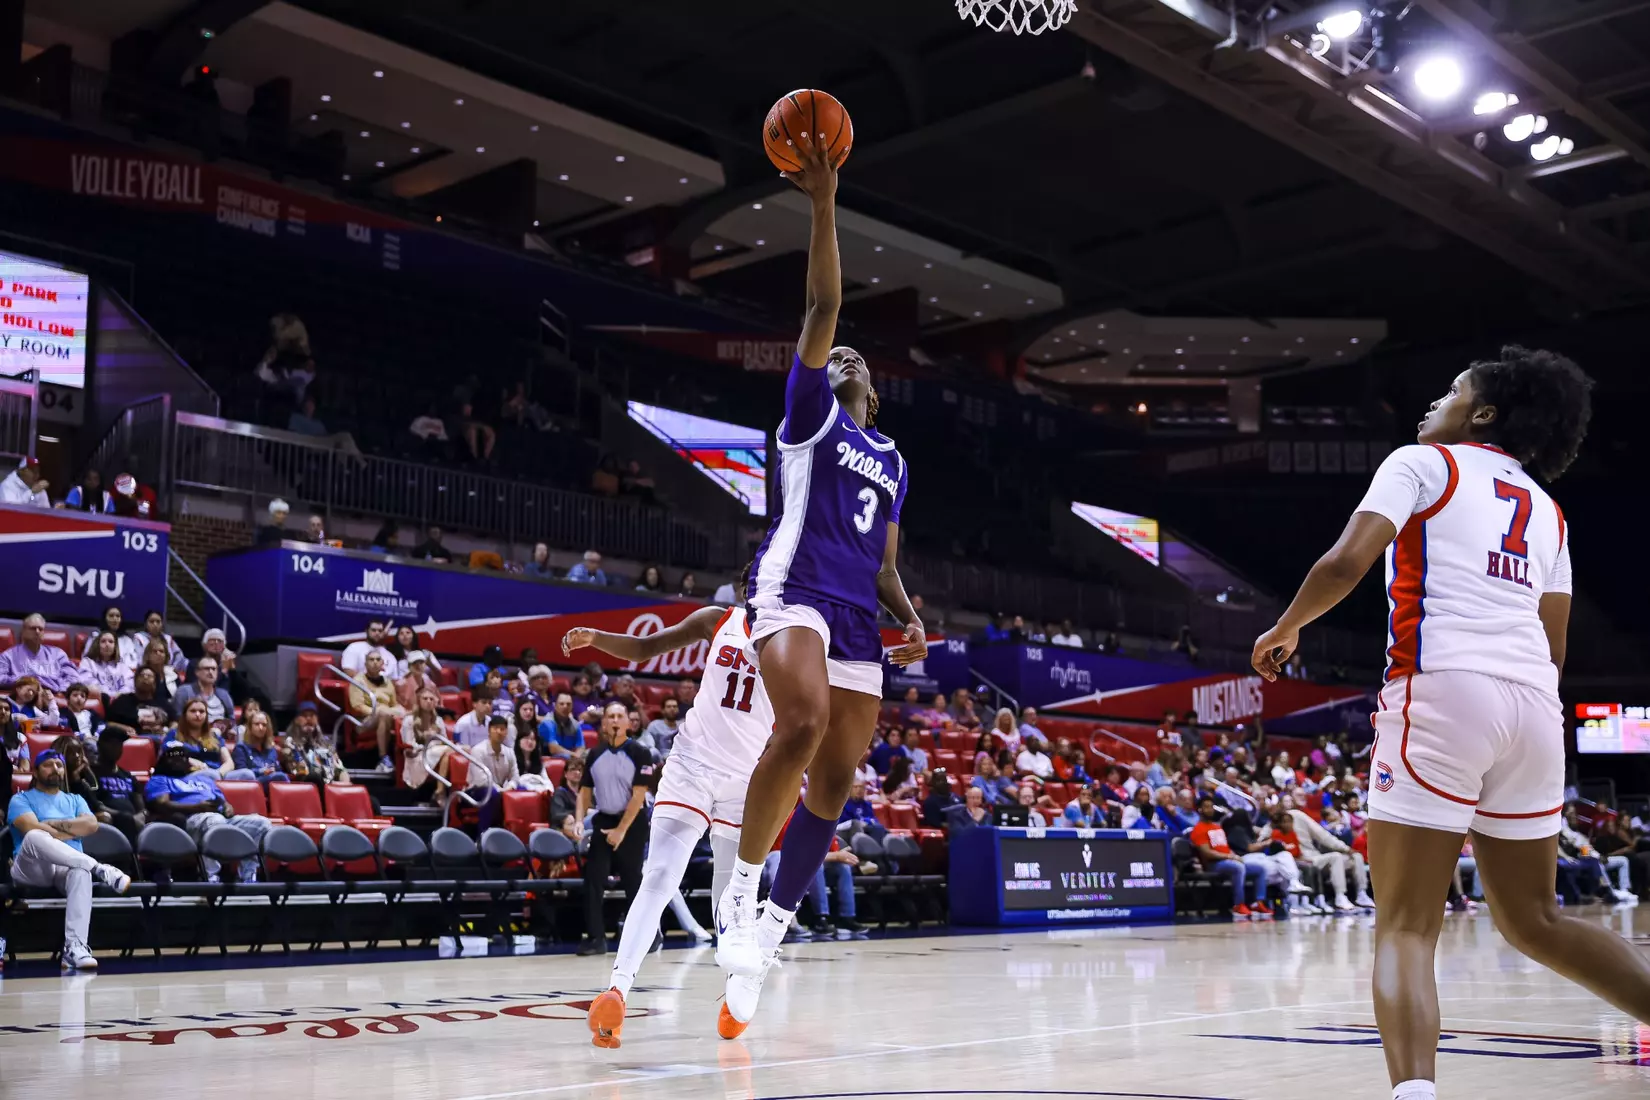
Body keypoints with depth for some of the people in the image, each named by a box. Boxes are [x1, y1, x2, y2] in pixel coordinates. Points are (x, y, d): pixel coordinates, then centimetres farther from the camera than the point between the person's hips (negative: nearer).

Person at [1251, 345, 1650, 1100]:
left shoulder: (1423, 463, 9)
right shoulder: (1547, 510, 26)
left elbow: (1346, 563, -6)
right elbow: (1554, 645, 21)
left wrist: (1286, 629, 11)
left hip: (1443, 689, -6)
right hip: (1534, 701, 6)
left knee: (1405, 928, -7)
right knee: (1532, 921, 21)